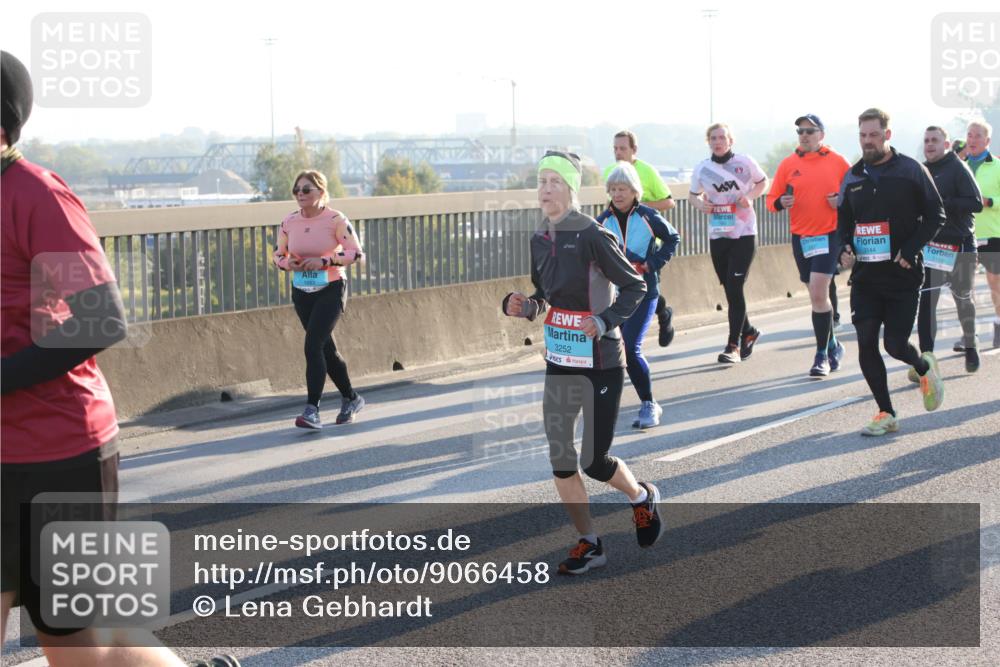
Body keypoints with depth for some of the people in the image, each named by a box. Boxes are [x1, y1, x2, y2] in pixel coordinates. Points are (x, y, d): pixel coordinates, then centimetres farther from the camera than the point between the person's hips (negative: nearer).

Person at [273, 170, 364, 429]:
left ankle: (312, 410, -19)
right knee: (326, 348, 14)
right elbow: (278, 254, 12)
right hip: (302, 293, 6)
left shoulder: (336, 220, -12)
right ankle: (351, 398, 33)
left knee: (313, 346, -19)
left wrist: (323, 261, -23)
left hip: (330, 290, -6)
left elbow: (355, 252, -13)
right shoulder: (288, 223, 1)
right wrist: (288, 263, -12)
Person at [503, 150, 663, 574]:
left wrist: (604, 321, -23)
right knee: (560, 460, 4)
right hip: (559, 363, 6)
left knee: (594, 462, -2)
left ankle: (642, 498, 30)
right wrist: (522, 306, -5)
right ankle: (589, 544, 18)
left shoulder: (592, 236, -15)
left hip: (600, 362, -6)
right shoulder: (540, 240, 6)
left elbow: (635, 286, -9)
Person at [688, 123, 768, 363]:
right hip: (717, 234, 4)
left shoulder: (745, 162, -4)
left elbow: (763, 182, 10)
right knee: (729, 289, 10)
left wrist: (750, 196, -9)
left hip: (744, 233, -4)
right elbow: (693, 195, 16)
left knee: (734, 287, -10)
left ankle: (733, 346, -6)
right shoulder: (702, 168, 3)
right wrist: (700, 204, -7)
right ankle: (748, 332, 33)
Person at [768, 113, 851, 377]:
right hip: (800, 237, 3)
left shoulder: (837, 162, -1)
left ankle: (822, 354, -3)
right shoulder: (788, 164, 4)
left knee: (818, 293, -13)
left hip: (829, 235, -3)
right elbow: (772, 199, 6)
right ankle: (833, 345, 32)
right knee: (818, 295, 14)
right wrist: (781, 202, -16)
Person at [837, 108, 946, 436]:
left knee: (895, 344, -6)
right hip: (865, 275, 4)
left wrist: (909, 251, -13)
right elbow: (844, 220, 19)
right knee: (866, 344, -3)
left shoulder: (911, 170, -3)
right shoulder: (853, 176, 9)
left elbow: (935, 215, -3)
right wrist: (844, 249, -1)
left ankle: (924, 367, 30)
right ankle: (886, 414, 8)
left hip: (903, 274, -4)